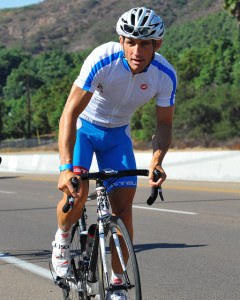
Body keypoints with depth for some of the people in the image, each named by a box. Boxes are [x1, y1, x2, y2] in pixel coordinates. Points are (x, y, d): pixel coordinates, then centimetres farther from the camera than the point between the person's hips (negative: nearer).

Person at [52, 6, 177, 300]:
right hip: (83, 126, -3)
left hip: (117, 134, 3)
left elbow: (164, 124, -10)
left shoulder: (165, 75, -22)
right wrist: (66, 167, -45)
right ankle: (62, 237, 10)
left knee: (123, 206, -7)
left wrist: (156, 160, -31)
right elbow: (69, 114, -34)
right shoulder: (102, 60, -33)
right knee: (77, 192, -24)